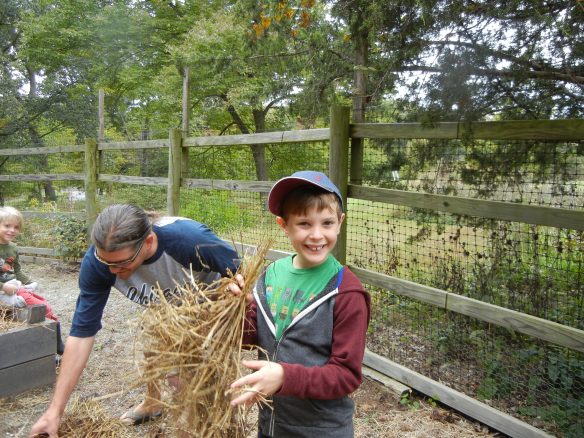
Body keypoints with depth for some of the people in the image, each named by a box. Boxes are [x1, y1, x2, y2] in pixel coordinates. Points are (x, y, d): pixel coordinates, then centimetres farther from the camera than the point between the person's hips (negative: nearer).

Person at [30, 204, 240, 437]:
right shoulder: (96, 262, -32)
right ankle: (152, 402, 46)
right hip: (165, 303, 4)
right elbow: (82, 333, -25)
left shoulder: (191, 240, -45)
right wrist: (55, 409, -23)